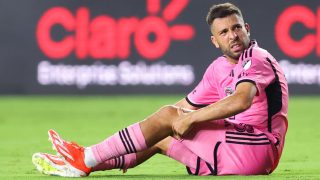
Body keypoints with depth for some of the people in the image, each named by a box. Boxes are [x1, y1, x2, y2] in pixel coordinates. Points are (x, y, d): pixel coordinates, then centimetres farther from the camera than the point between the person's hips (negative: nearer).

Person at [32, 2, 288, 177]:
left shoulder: (257, 59, -11)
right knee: (160, 138, 13)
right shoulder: (220, 67, 16)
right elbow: (186, 106, 22)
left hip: (258, 147, -9)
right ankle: (83, 165, 6)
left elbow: (241, 101, -31)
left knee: (169, 116, -13)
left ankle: (86, 160, -10)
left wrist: (189, 119, -24)